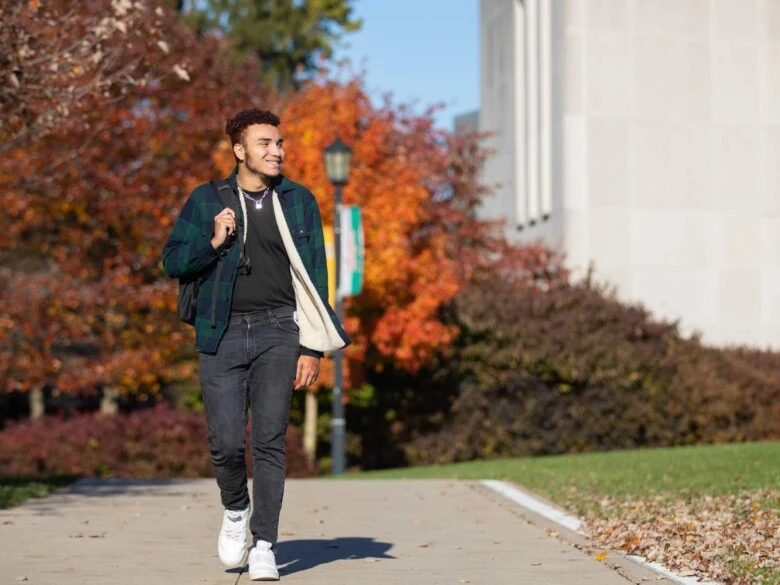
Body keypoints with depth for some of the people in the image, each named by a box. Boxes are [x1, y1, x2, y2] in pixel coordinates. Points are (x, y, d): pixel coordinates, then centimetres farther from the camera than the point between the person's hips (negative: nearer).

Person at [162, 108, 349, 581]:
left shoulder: (299, 202, 8)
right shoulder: (207, 201, 7)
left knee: (270, 440, -5)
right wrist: (214, 242, -12)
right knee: (226, 443, -4)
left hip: (277, 332, 0)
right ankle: (236, 511, 26)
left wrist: (312, 348, 1)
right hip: (222, 334, 0)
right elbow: (173, 262, 7)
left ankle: (264, 547, 2)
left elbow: (314, 279, 7)